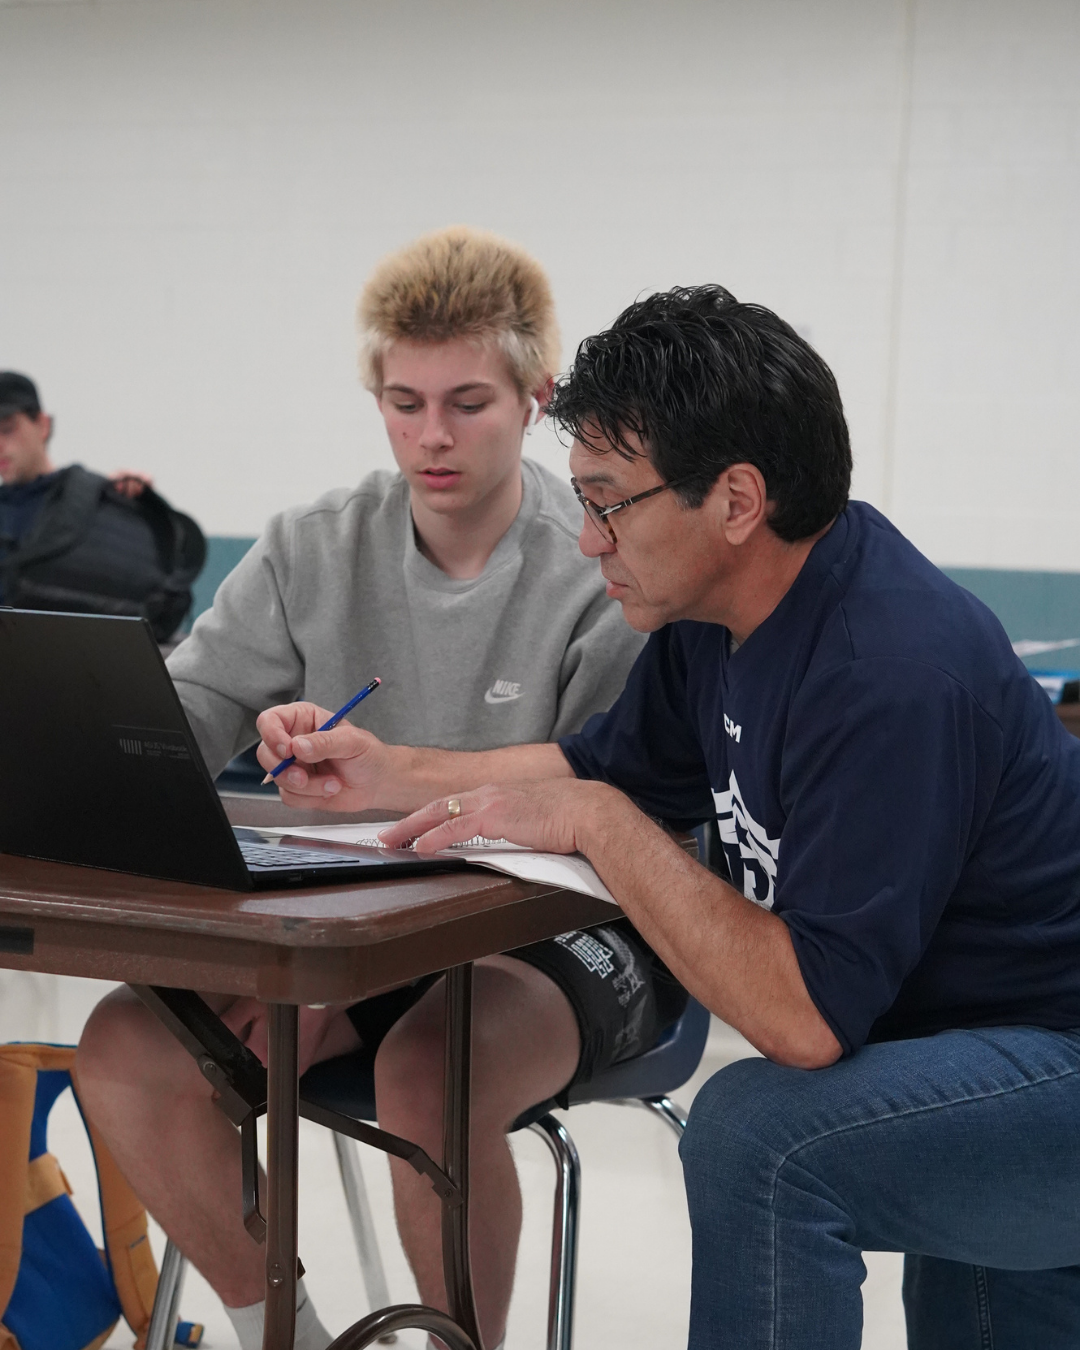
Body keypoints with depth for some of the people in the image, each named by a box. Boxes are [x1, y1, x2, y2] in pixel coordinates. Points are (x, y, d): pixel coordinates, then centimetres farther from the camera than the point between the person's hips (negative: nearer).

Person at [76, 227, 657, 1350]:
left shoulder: (604, 581, -11)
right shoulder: (312, 555, 5)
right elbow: (177, 717, 3)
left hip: (564, 932, -5)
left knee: (424, 1067, -36)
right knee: (127, 1046, -16)